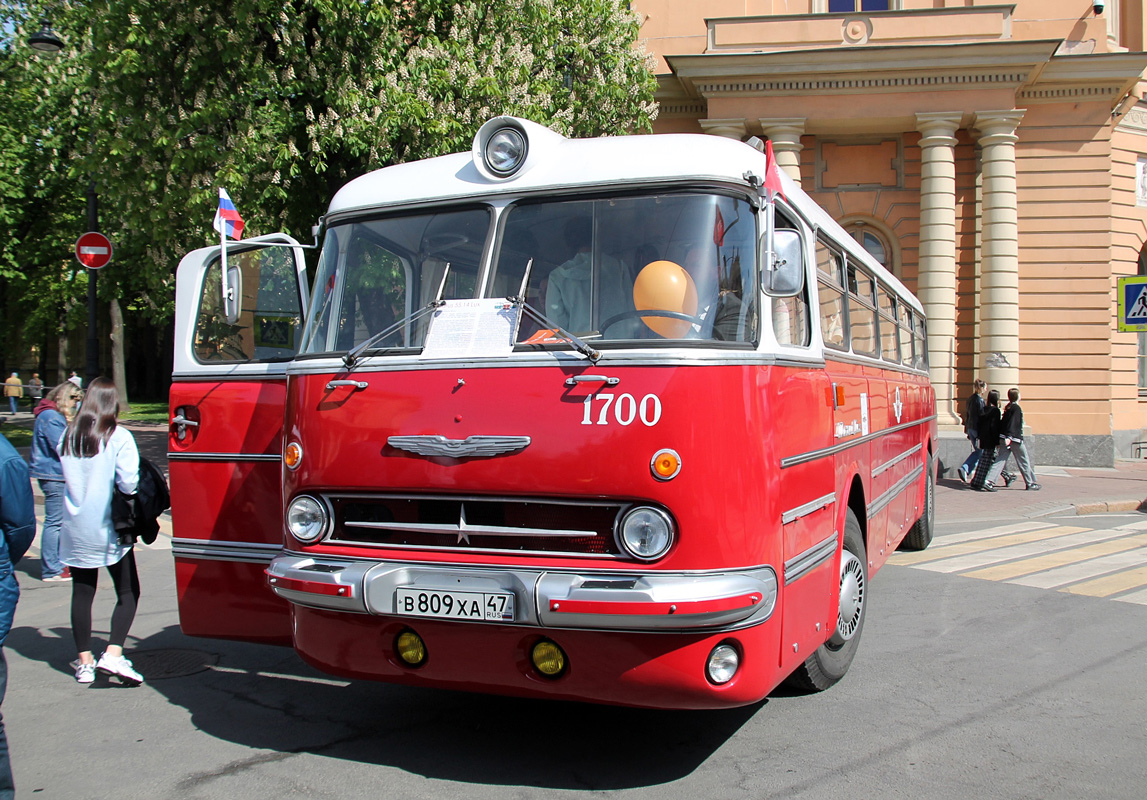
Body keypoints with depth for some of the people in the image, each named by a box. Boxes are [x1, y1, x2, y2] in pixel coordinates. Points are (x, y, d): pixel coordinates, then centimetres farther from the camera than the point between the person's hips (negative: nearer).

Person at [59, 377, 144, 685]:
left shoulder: (67, 436, 3)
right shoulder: (119, 437, -12)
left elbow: (65, 476, 12)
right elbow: (128, 484, -17)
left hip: (75, 530, 5)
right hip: (109, 531, -4)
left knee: (82, 593, 12)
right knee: (128, 592, 6)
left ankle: (84, 662, 16)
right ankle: (113, 654, -8)